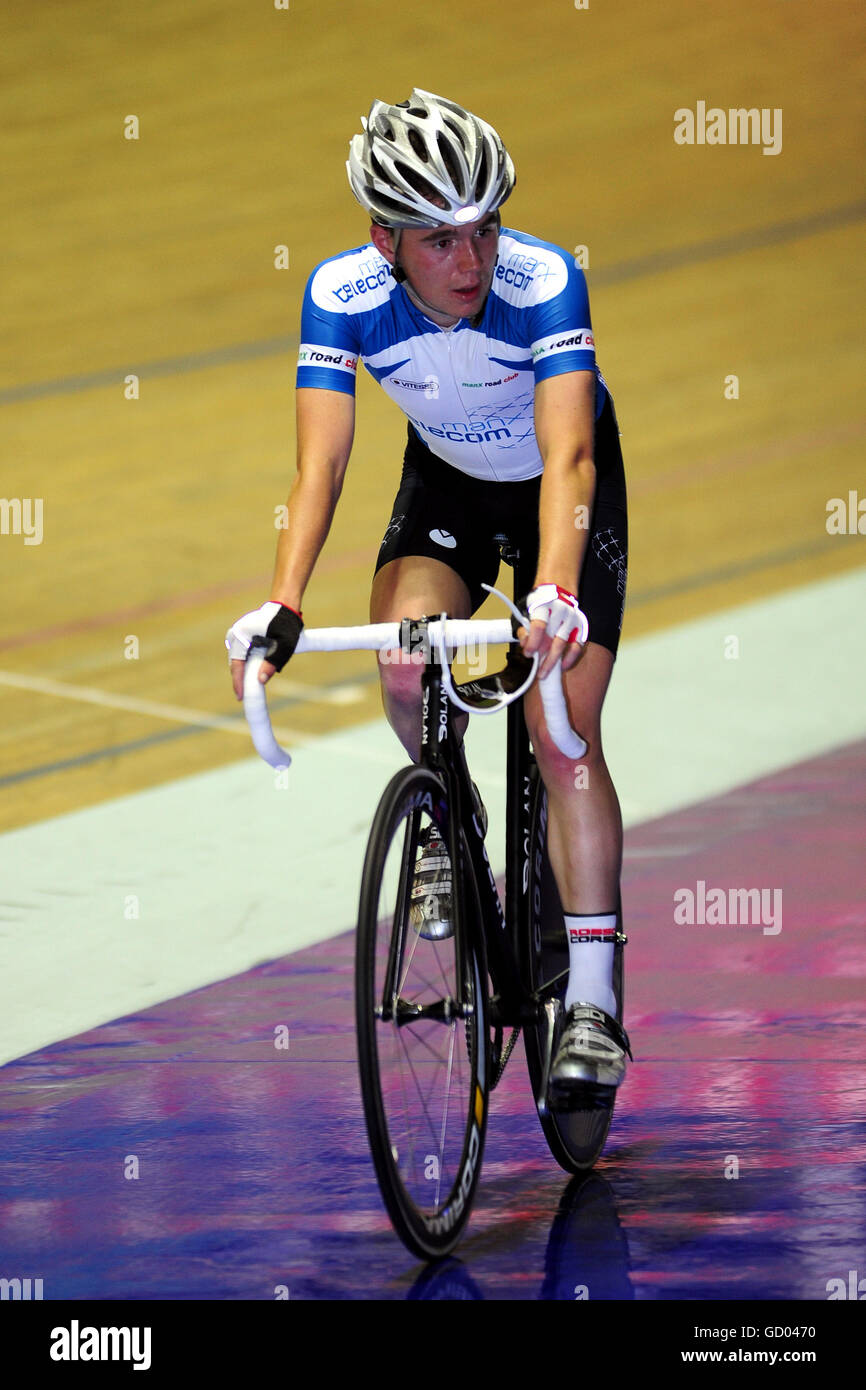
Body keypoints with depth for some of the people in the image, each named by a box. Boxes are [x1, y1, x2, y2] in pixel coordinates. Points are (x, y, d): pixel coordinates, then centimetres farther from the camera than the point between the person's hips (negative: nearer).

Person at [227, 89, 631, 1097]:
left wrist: (555, 593, -60)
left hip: (563, 487, -2)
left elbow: (568, 454, -44)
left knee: (563, 728, -15)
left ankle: (592, 1001, -8)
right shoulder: (343, 295, -28)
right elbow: (321, 463, -32)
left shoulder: (545, 282, -35)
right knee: (403, 664, -25)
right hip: (446, 476, 2)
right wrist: (282, 606, -47)